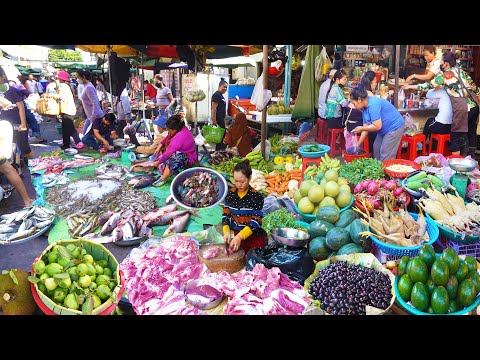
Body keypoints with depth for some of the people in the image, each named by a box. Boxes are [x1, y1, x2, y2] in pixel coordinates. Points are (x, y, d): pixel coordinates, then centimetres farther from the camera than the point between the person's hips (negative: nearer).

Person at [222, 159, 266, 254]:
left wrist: (240, 237, -25)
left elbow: (256, 222, -15)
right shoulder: (230, 194, 3)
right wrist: (226, 231, -13)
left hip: (254, 237, -3)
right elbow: (226, 214, 5)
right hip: (234, 235, 3)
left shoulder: (256, 196, -11)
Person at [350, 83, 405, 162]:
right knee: (376, 149, 15)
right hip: (384, 130, 10)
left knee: (385, 157, -8)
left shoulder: (373, 105, -26)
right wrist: (358, 145, 5)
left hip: (394, 127, -10)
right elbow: (366, 127, 6)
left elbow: (377, 126, -28)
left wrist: (361, 129, -16)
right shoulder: (365, 107, 3)